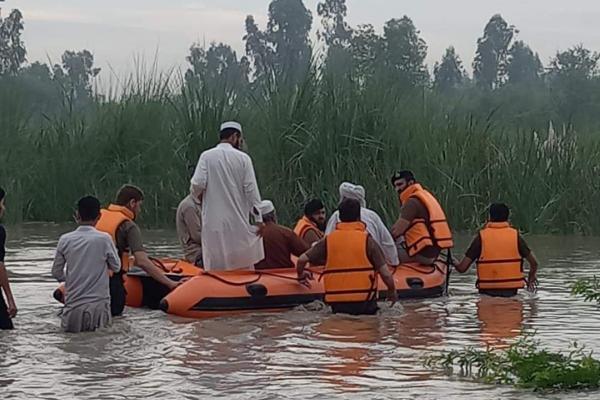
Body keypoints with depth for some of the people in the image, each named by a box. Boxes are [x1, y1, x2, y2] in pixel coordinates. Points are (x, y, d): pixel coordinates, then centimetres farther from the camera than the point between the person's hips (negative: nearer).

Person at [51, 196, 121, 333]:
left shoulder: (65, 240, -1)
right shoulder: (104, 239, -7)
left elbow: (56, 273, 9)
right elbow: (116, 267, 7)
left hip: (73, 306, 2)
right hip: (98, 304, -2)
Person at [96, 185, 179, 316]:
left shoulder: (98, 216, 10)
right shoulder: (129, 226, -8)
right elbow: (142, 262, -19)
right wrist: (170, 283, -17)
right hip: (110, 279, -5)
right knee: (115, 311, 13)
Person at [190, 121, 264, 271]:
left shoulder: (207, 156, -1)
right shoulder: (243, 158, -1)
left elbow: (197, 186, -10)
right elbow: (251, 190, -3)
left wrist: (200, 198, 13)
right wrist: (258, 219, 1)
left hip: (213, 221, 0)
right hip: (238, 223, 0)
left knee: (215, 266, 3)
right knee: (244, 267, 8)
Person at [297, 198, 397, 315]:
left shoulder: (328, 240, 4)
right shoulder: (367, 239, -2)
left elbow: (302, 260, 4)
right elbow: (385, 274, -4)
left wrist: (301, 276, 25)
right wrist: (392, 291, 15)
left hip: (337, 305, 2)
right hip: (364, 303, -2)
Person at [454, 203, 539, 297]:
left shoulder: (481, 237, -4)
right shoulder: (515, 236, 0)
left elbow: (462, 268, -7)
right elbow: (534, 262, 4)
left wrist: (453, 263, 17)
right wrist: (532, 277, 25)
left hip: (488, 291, -1)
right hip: (511, 291, 1)